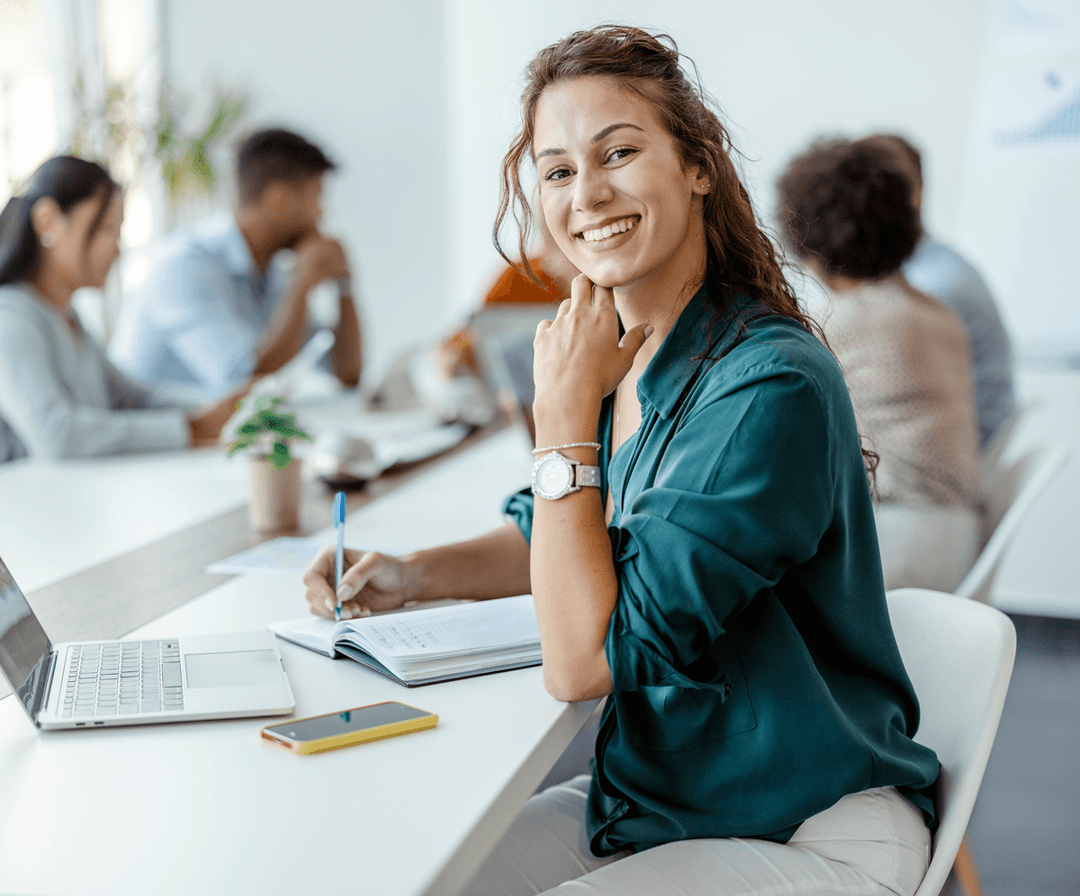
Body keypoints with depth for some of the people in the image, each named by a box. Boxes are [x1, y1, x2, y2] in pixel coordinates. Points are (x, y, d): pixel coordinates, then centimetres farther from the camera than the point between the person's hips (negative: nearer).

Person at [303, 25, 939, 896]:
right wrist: (413, 574, -1)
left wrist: (565, 413, -23)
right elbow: (554, 535, 17)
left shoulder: (772, 386, -27)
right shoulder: (617, 351, -2)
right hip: (656, 792, 7)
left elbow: (584, 659, -26)